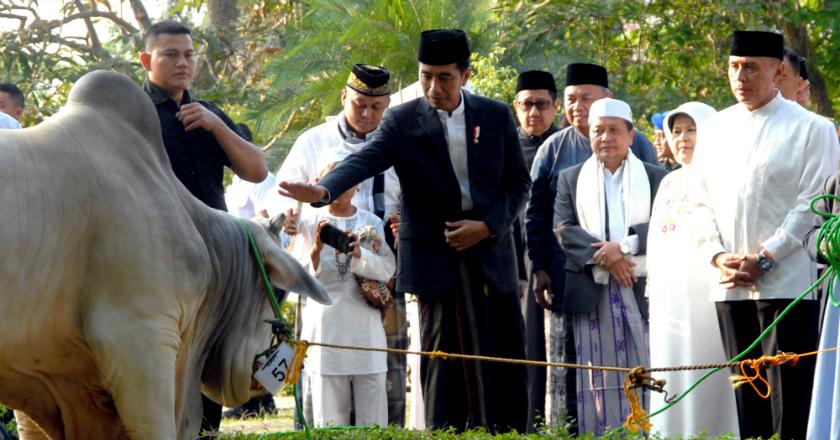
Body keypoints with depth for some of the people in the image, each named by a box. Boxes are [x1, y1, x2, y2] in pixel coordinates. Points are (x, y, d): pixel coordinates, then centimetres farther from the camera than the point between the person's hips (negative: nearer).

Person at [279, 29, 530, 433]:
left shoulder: (497, 116, 5)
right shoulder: (402, 122, -2)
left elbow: (518, 182, 8)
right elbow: (364, 161, -18)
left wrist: (488, 226, -8)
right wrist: (323, 190, -37)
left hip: (492, 252, 2)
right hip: (437, 256, -2)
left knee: (506, 365, 4)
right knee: (445, 358, -4)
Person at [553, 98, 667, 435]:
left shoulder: (656, 179, 12)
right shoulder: (570, 179, 14)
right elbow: (563, 229, 2)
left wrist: (624, 246, -14)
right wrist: (604, 257, -12)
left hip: (641, 290, 0)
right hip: (590, 291, 0)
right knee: (597, 378, -2)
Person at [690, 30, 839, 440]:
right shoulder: (715, 129, 15)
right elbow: (701, 201, 15)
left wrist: (764, 258, -13)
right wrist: (718, 256, -2)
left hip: (788, 283, -5)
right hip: (730, 287, 5)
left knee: (790, 397, -8)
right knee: (747, 395, 8)